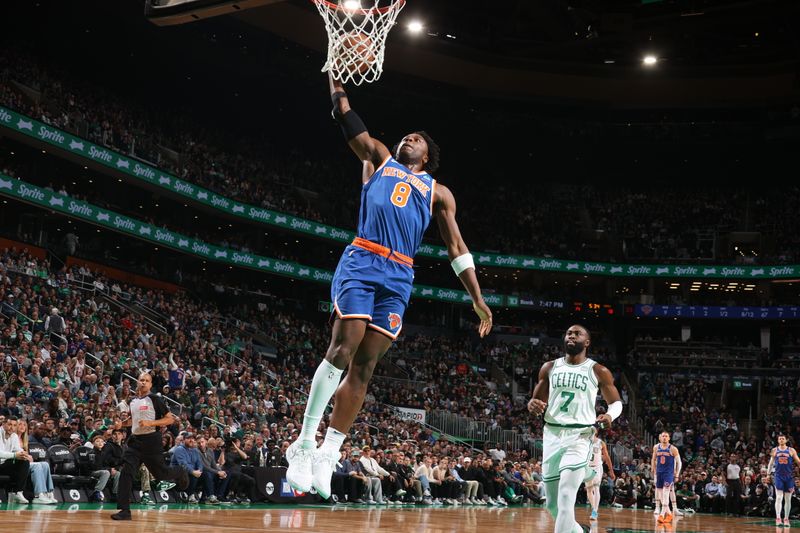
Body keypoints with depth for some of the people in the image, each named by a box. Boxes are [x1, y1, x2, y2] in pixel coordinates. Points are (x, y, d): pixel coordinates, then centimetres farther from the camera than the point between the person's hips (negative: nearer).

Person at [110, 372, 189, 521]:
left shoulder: (155, 399, -8)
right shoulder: (133, 401, 11)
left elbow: (170, 419, -10)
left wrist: (151, 423, -21)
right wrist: (122, 423, 12)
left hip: (151, 440, -5)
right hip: (135, 441, 5)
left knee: (161, 474, 3)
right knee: (126, 473, -9)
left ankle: (180, 472, 38)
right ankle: (124, 510, -7)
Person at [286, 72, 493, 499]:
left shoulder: (438, 192, 24)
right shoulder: (378, 158, 23)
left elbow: (456, 247, 18)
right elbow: (345, 115, 18)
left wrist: (478, 299, 11)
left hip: (399, 278, 2)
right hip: (360, 262, -2)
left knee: (364, 367, -2)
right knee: (342, 349, -17)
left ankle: (327, 455, 1)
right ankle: (304, 443, -11)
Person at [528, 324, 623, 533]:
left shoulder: (598, 371, 2)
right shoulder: (549, 367, 10)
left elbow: (616, 401, 9)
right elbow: (537, 400, 13)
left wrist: (610, 415, -14)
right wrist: (533, 404, -12)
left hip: (580, 436, -4)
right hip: (552, 435, 4)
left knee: (566, 498, -18)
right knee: (552, 503, 10)